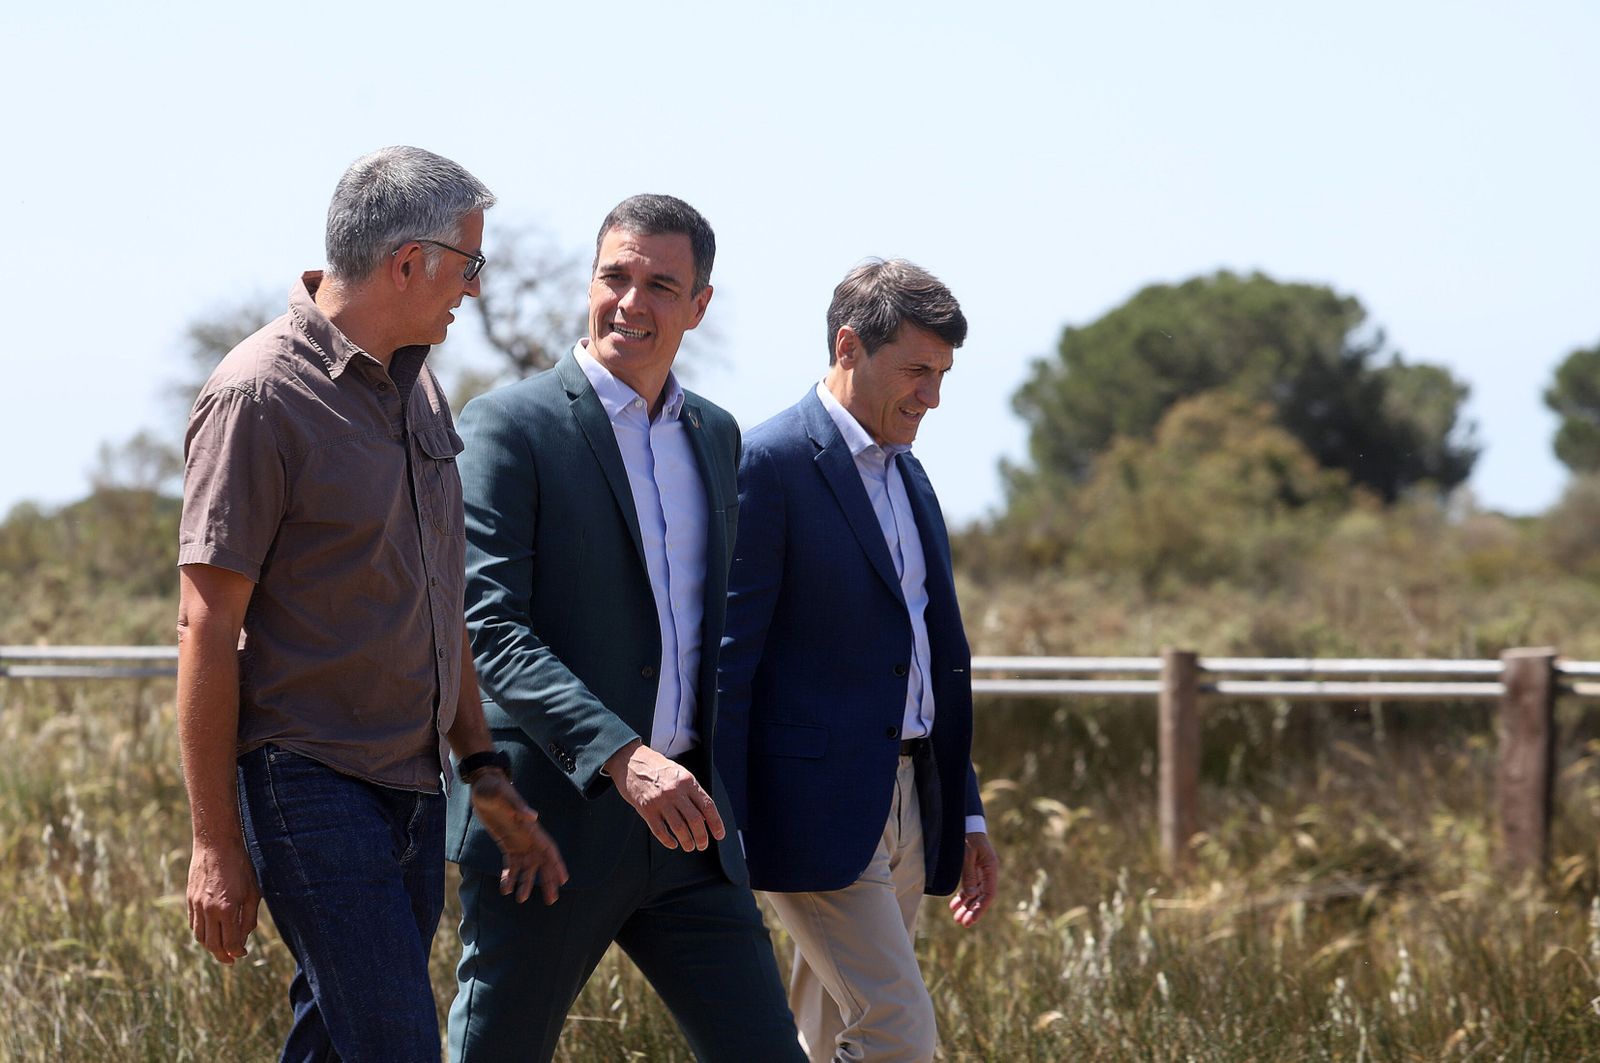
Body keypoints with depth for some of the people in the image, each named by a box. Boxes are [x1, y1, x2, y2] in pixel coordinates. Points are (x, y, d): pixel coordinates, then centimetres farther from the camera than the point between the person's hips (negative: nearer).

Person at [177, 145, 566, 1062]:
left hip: (412, 782, 8)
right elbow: (208, 627, -13)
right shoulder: (259, 396, -13)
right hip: (309, 779, -8)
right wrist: (216, 844, -14)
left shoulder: (416, 384, 14)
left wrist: (485, 773, 17)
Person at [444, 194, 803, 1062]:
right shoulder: (509, 426, -8)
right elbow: (488, 626, -18)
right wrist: (621, 759, -29)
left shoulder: (715, 435, 14)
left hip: (683, 828, 6)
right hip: (548, 826, -5)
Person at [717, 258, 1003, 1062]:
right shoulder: (768, 466, -10)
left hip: (907, 807, 8)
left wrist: (966, 815, 20)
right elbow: (726, 662, -13)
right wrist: (721, 839, -16)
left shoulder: (908, 477, 17)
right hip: (816, 807, -8)